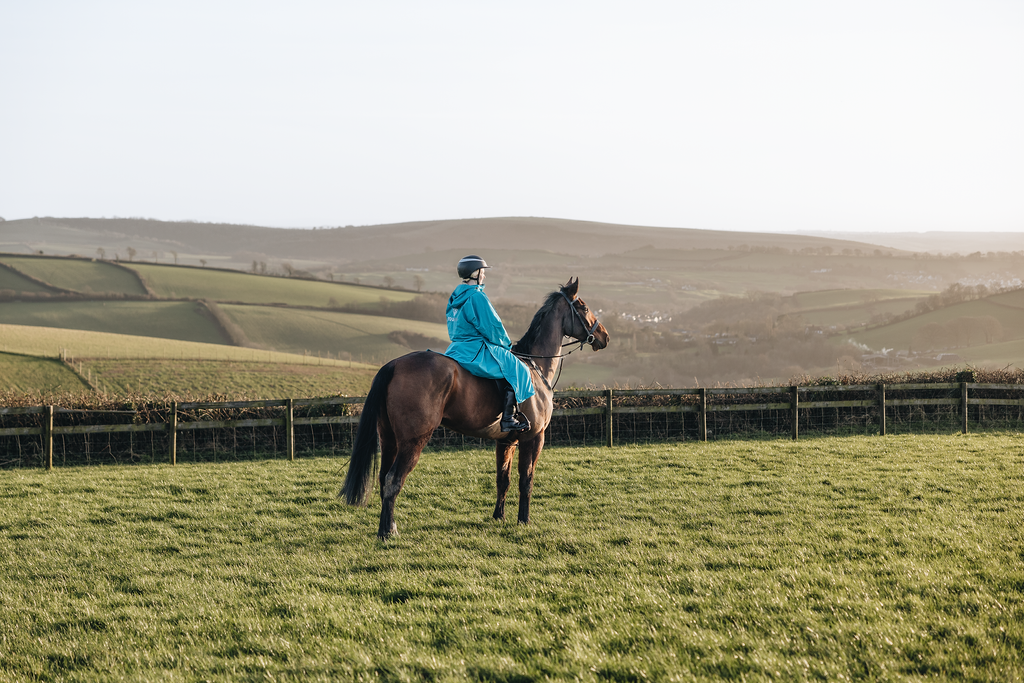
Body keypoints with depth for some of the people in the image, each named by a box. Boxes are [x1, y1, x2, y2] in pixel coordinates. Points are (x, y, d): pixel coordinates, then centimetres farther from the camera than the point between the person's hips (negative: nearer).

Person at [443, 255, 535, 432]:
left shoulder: (456, 297, 14)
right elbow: (492, 327, -17)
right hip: (475, 353, -10)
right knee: (514, 369, -8)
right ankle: (508, 418, -15)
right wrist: (507, 345, 2)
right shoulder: (477, 297, -17)